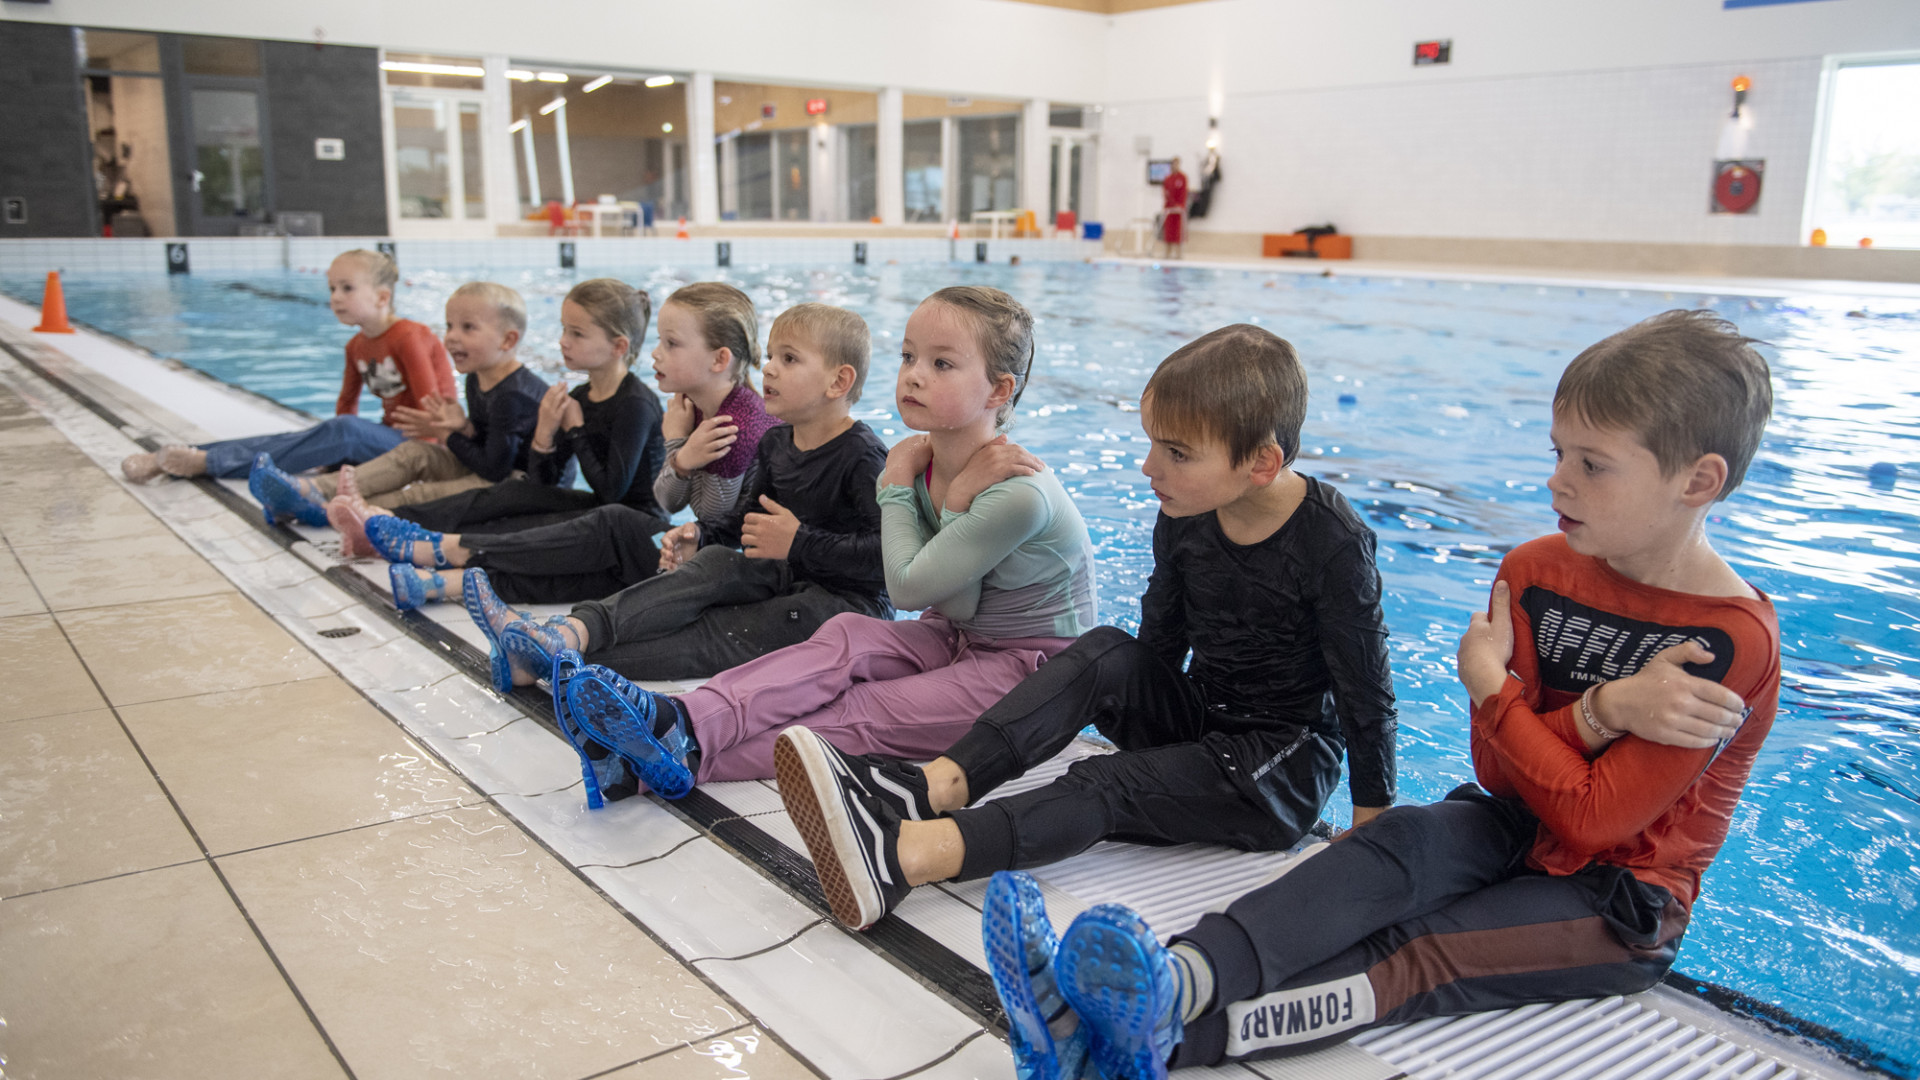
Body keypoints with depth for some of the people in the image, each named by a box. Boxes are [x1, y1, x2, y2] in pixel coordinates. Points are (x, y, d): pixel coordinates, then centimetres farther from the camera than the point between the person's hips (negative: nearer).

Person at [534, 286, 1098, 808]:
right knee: (845, 636, -18)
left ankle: (688, 756, -28)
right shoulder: (918, 464, -3)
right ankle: (678, 717, -32)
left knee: (865, 712, -23)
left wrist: (899, 485, -16)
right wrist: (956, 501, -19)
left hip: (1039, 664, -6)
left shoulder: (1019, 493, -26)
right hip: (956, 640, 6)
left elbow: (908, 588, -21)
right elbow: (957, 608, -9)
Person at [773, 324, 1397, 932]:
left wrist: (1372, 831, -10)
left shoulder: (1333, 542, -21)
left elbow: (1367, 690, -15)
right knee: (1106, 653, -23)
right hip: (1196, 718, 6)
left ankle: (904, 854, -45)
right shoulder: (1184, 516, -3)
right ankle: (931, 789, -36)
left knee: (1110, 787, -29)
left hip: (1287, 763, -6)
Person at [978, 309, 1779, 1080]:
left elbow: (1593, 821, -20)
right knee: (1404, 837, -28)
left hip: (1623, 905, -4)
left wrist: (1490, 684, -15)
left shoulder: (1730, 642, -18)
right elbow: (1497, 767, -6)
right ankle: (1174, 980, -49)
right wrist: (1601, 710, -23)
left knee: (1416, 956, -28)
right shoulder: (1533, 573, 0)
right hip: (1518, 828, 5)